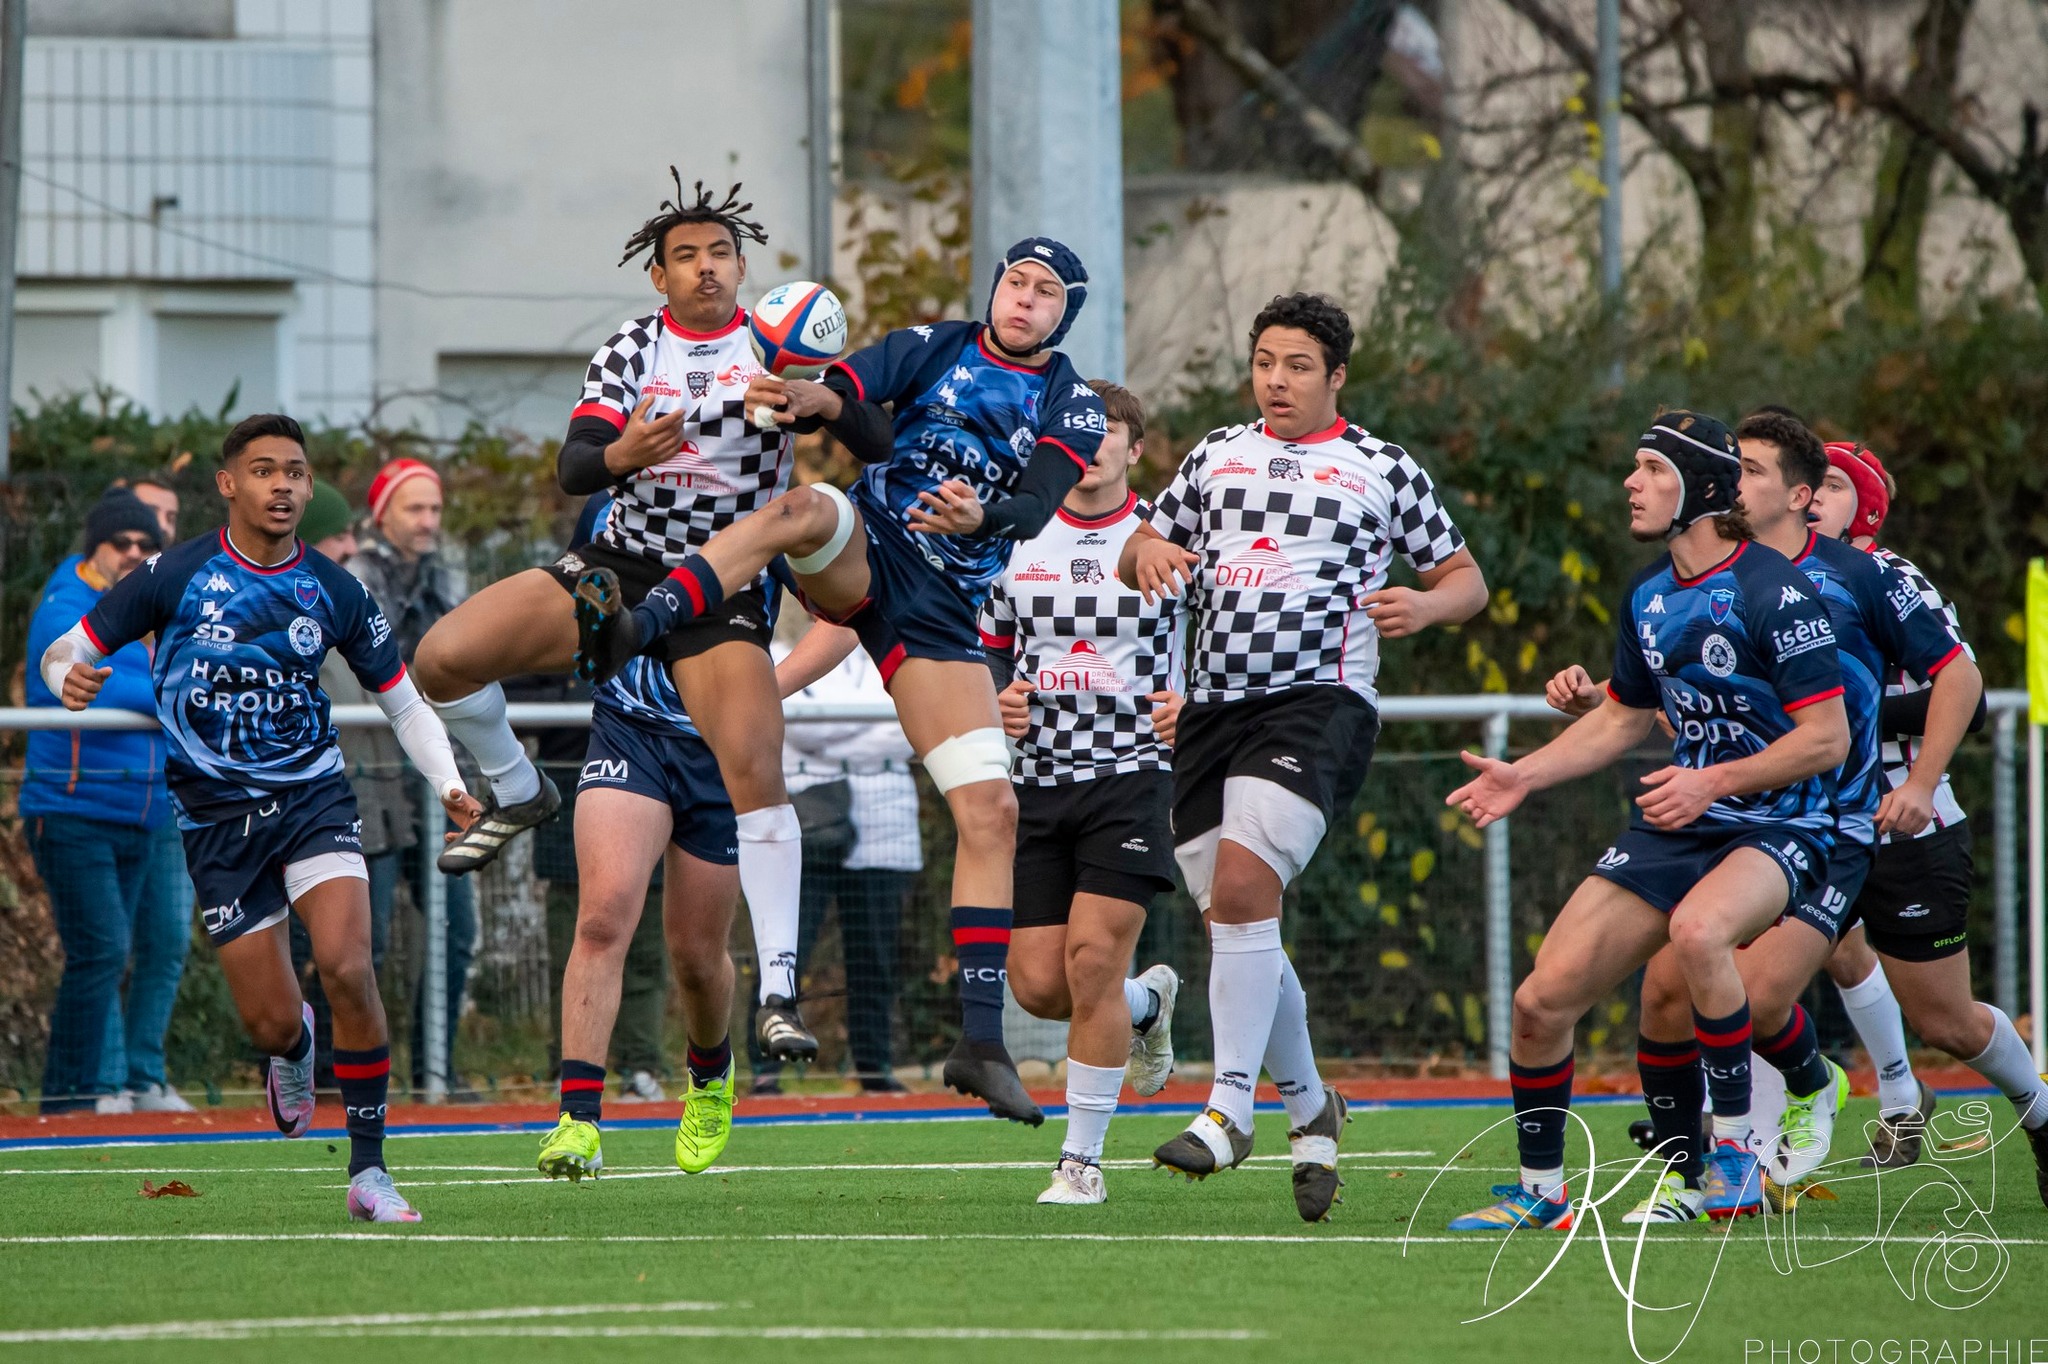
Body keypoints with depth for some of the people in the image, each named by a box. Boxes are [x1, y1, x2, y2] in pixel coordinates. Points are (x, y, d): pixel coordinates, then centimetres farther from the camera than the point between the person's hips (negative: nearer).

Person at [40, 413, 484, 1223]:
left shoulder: (334, 591, 1)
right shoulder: (175, 576, -5)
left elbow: (403, 700, 12)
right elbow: (65, 652, 2)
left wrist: (449, 784, -4)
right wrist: (70, 679, -23)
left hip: (312, 797, 1)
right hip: (217, 816, -1)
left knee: (347, 967, -23)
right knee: (271, 1022, -2)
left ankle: (368, 1169, -11)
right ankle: (293, 1052, 39)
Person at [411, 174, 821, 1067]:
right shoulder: (630, 351, 4)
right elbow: (571, 469, -5)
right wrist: (620, 455, -28)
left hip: (723, 591, -2)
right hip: (618, 567, 2)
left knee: (756, 773, -20)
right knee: (443, 658, -16)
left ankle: (779, 992, -17)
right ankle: (517, 792, 13)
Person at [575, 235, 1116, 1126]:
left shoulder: (1072, 410, 10)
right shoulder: (929, 349, 9)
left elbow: (1037, 507, -9)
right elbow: (846, 395, -9)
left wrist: (981, 517, -32)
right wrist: (804, 400, -34)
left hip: (943, 610, 2)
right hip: (865, 552, -2)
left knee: (990, 811, -8)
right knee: (805, 509, -37)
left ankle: (981, 1039, -4)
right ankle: (631, 628, -56)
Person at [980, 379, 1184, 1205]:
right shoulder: (1016, 542, 9)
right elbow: (989, 650, 20)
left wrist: (1192, 708, -13)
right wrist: (999, 697, -2)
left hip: (1133, 774, -4)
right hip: (1038, 779, 4)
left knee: (1093, 961, -15)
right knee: (1038, 983, -3)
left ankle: (1083, 1159, -3)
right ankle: (1147, 1006, 32)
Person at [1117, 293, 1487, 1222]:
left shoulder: (1383, 471, 7)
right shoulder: (1214, 457, 18)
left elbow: (1465, 578, 12)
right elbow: (1135, 559, 23)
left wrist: (1424, 605, -11)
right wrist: (1150, 553, -1)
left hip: (1319, 700, -5)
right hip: (1213, 707, 5)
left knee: (1242, 884, -23)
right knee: (1231, 919, 6)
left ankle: (1230, 1105, -21)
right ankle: (1307, 1103, 25)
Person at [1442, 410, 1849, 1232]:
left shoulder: (1772, 592, -16)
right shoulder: (1648, 597, 8)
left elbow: (1827, 737, -18)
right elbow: (1623, 718, 23)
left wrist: (1713, 782, -23)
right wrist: (1524, 777, 12)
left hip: (1779, 826, -7)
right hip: (1678, 824, 7)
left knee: (1697, 931, -39)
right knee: (1542, 1000, -3)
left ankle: (1735, 1153, -23)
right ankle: (1540, 1193, 17)